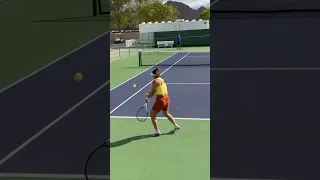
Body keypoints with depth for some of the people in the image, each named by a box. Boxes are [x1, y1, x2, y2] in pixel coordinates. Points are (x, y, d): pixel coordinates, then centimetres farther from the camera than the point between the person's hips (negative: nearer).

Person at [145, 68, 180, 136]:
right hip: (167, 98, 8)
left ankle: (157, 131, 7)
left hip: (160, 100, -8)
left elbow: (153, 92, -10)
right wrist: (149, 94, 19)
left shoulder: (155, 81, -14)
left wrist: (147, 98, 2)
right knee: (166, 113, 33)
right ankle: (176, 125, 41)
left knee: (152, 115, 8)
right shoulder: (162, 80, 9)